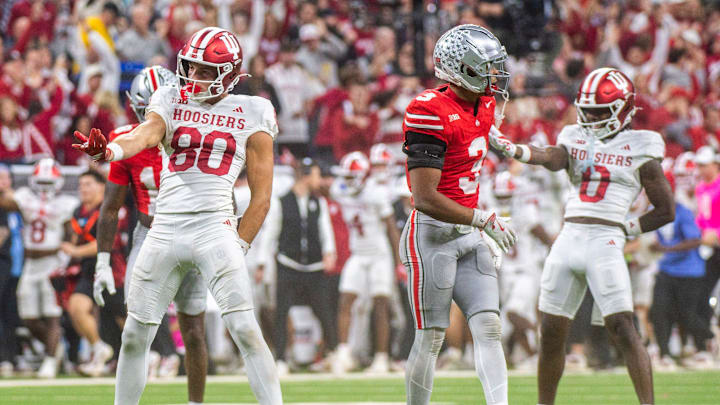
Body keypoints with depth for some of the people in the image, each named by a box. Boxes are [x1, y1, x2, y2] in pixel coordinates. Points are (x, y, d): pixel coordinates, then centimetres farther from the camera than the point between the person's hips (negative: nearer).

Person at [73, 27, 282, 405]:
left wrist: (239, 247, -2)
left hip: (215, 228, -3)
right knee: (134, 335, 6)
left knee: (245, 331, -13)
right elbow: (147, 133, -13)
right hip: (164, 229, 3)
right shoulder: (172, 101, 10)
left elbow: (261, 196, 6)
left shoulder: (250, 115, 5)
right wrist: (110, 150, -34)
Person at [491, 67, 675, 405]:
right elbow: (553, 159, -9)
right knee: (551, 332, 6)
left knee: (622, 328, -14)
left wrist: (627, 229, 0)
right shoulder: (575, 140, 15)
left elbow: (666, 210, 8)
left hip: (605, 242, -4)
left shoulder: (639, 149, 5)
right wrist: (511, 149, -27)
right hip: (568, 239, 4)